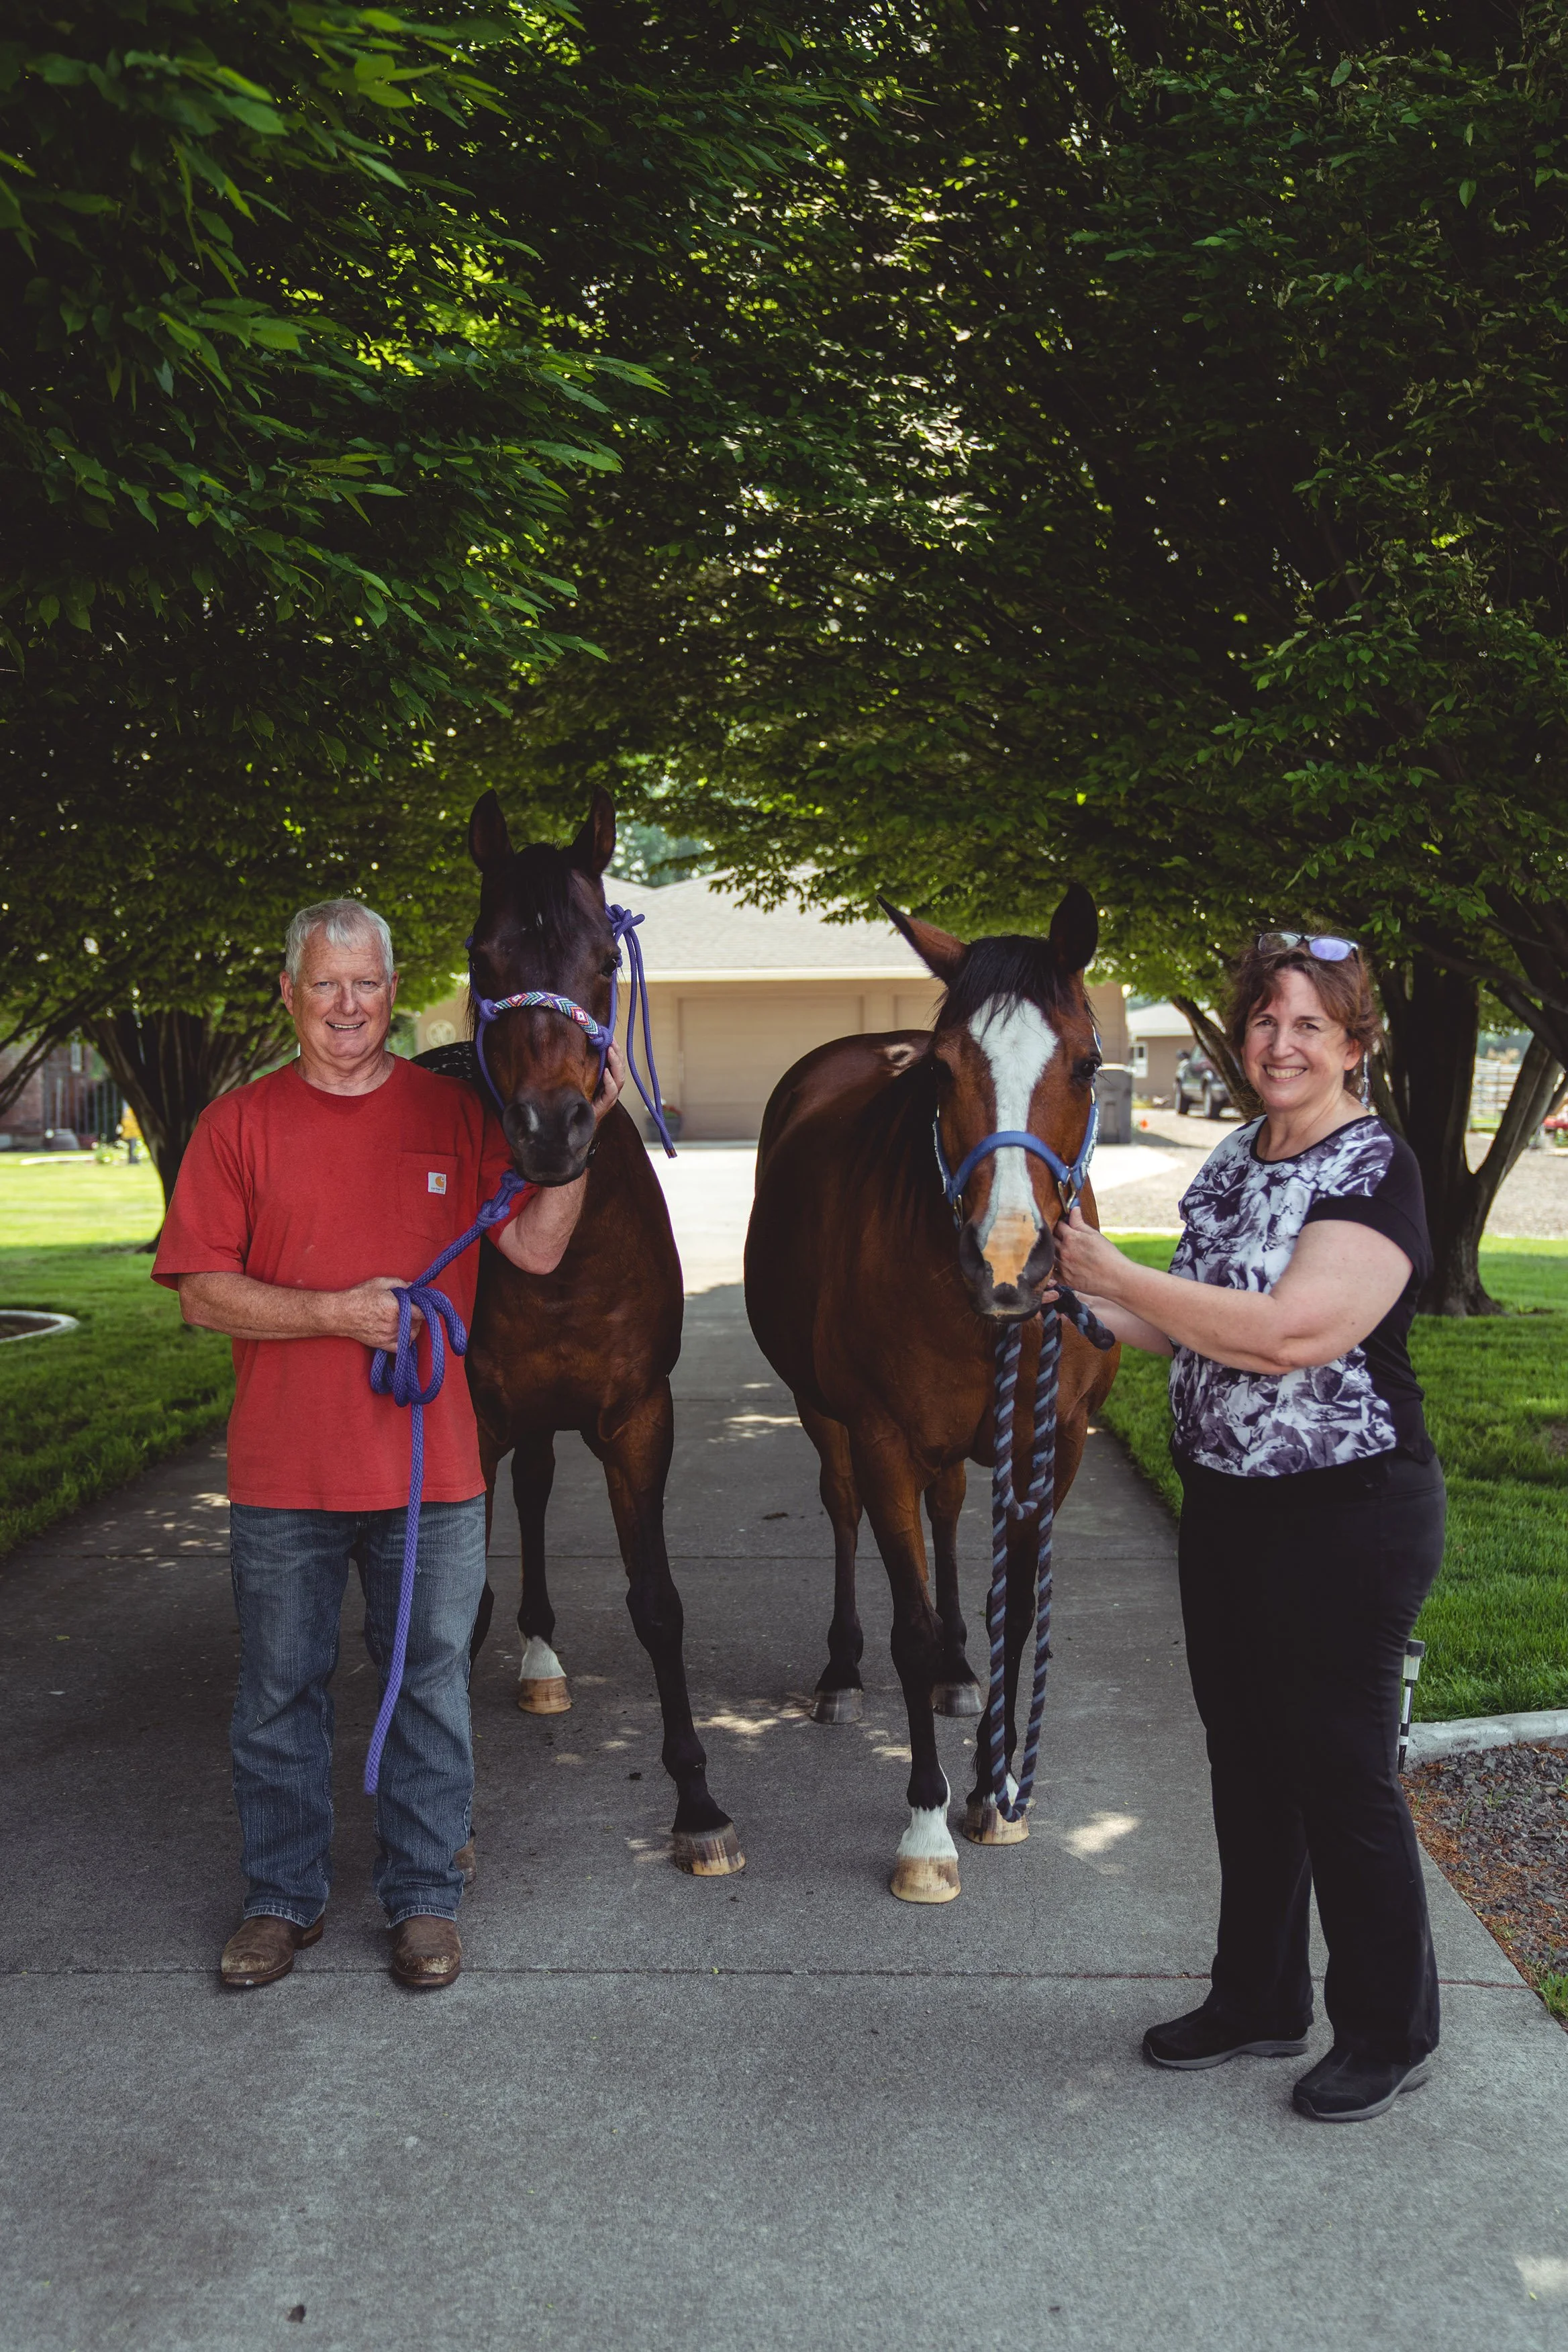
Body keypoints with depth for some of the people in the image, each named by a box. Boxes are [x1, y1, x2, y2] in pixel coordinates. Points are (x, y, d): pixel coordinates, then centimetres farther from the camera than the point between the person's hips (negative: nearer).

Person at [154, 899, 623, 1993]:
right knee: (280, 1692, 12)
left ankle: (425, 1898, 27)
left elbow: (537, 1248, -2)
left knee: (431, 1687, 11)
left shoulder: (455, 1113, 3)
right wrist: (338, 1312, -16)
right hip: (283, 1474, 0)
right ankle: (284, 1897, 30)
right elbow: (203, 1291, -4)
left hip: (431, 1466, 0)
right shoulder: (239, 1122, 0)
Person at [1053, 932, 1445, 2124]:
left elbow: (1289, 1332, -29)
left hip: (1347, 1517, -8)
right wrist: (1083, 1303, 2)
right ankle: (1260, 1997, 35)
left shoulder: (1377, 1170, -16)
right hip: (1227, 1502, 8)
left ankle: (1391, 2034, 24)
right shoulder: (1233, 1162, 9)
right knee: (1246, 1758, 17)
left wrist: (1115, 1274, -23)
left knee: (1345, 1774, 4)